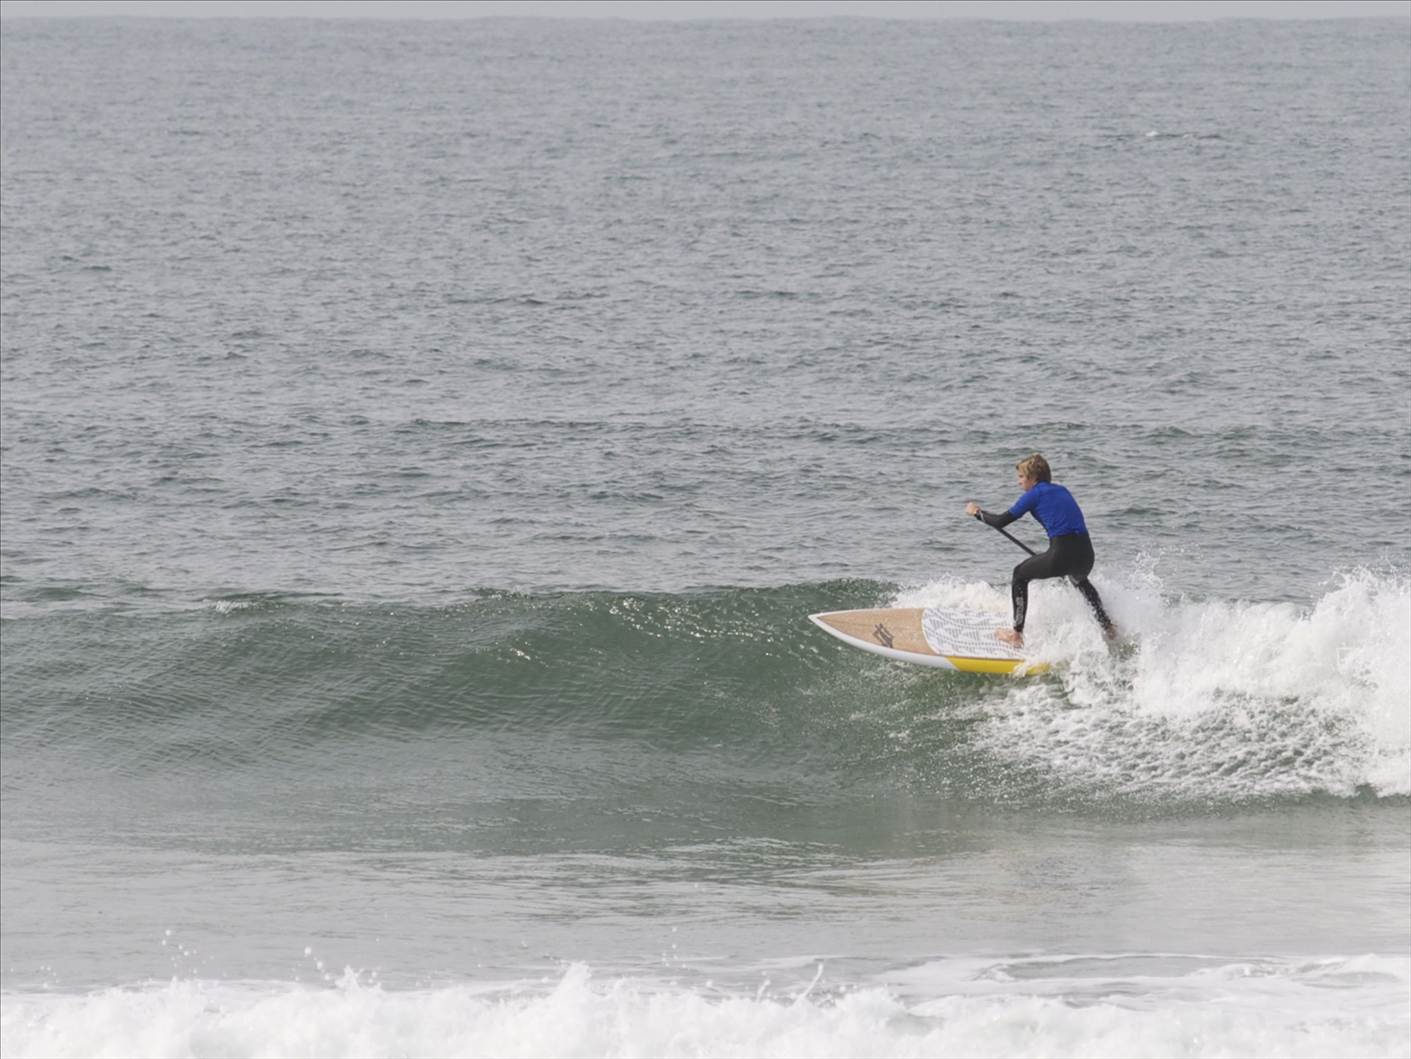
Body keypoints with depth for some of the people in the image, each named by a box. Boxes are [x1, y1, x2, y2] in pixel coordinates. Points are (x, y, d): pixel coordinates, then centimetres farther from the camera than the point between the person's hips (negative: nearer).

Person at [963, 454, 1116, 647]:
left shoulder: (1034, 495, 2)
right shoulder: (1062, 491, 21)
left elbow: (1001, 521, 3)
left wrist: (977, 512, 20)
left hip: (1062, 555, -7)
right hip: (1086, 556, 7)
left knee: (1020, 575, 18)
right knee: (1079, 580, 41)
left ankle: (1017, 634, 17)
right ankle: (1107, 626, 43)